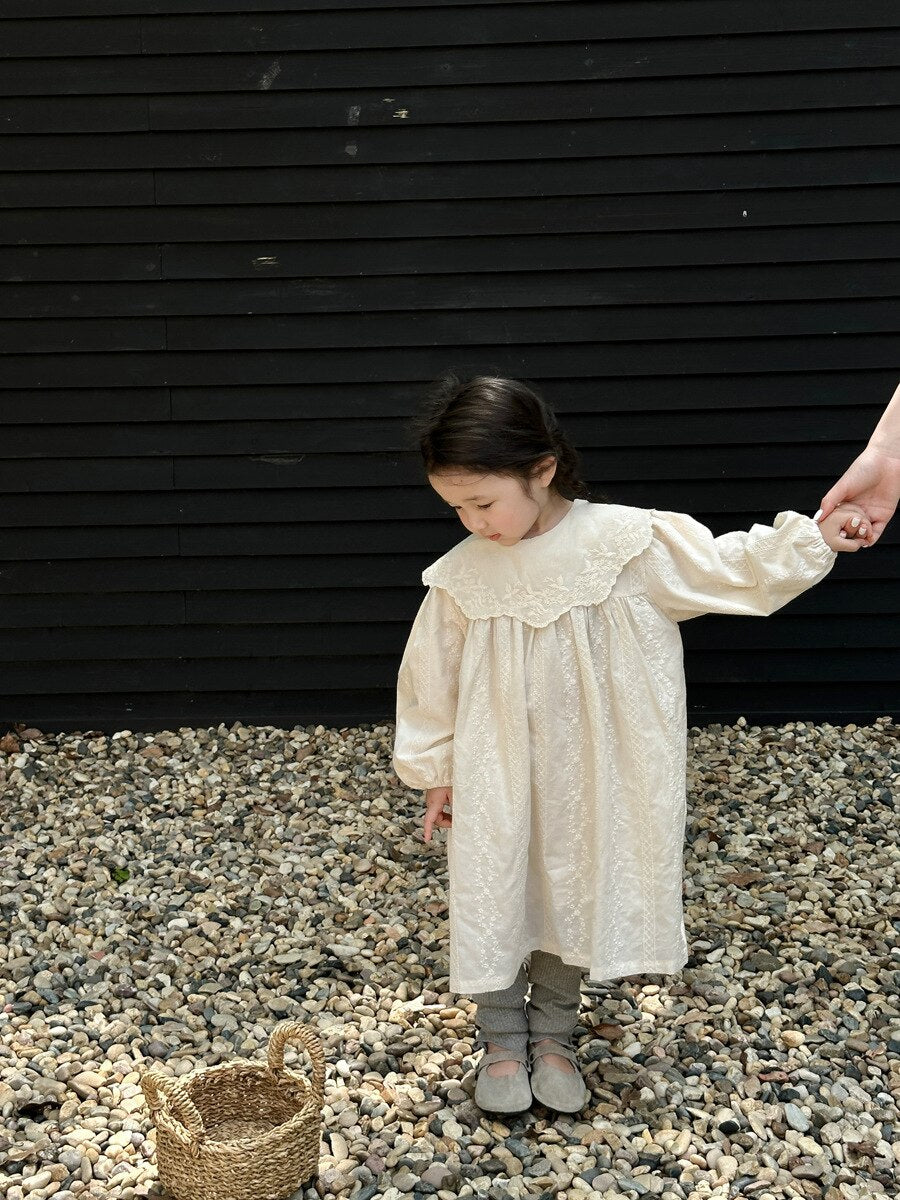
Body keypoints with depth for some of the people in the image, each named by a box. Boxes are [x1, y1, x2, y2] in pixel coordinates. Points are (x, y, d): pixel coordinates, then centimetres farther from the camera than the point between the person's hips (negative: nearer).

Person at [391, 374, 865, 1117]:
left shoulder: (627, 543, -13)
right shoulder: (462, 576, -8)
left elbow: (725, 568, -5)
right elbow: (432, 678, 3)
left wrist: (811, 541, -12)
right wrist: (435, 770, 10)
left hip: (591, 778, 0)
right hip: (498, 778, 1)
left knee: (577, 895, 13)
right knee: (495, 895, 9)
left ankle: (553, 1034, 35)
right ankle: (502, 1040, 31)